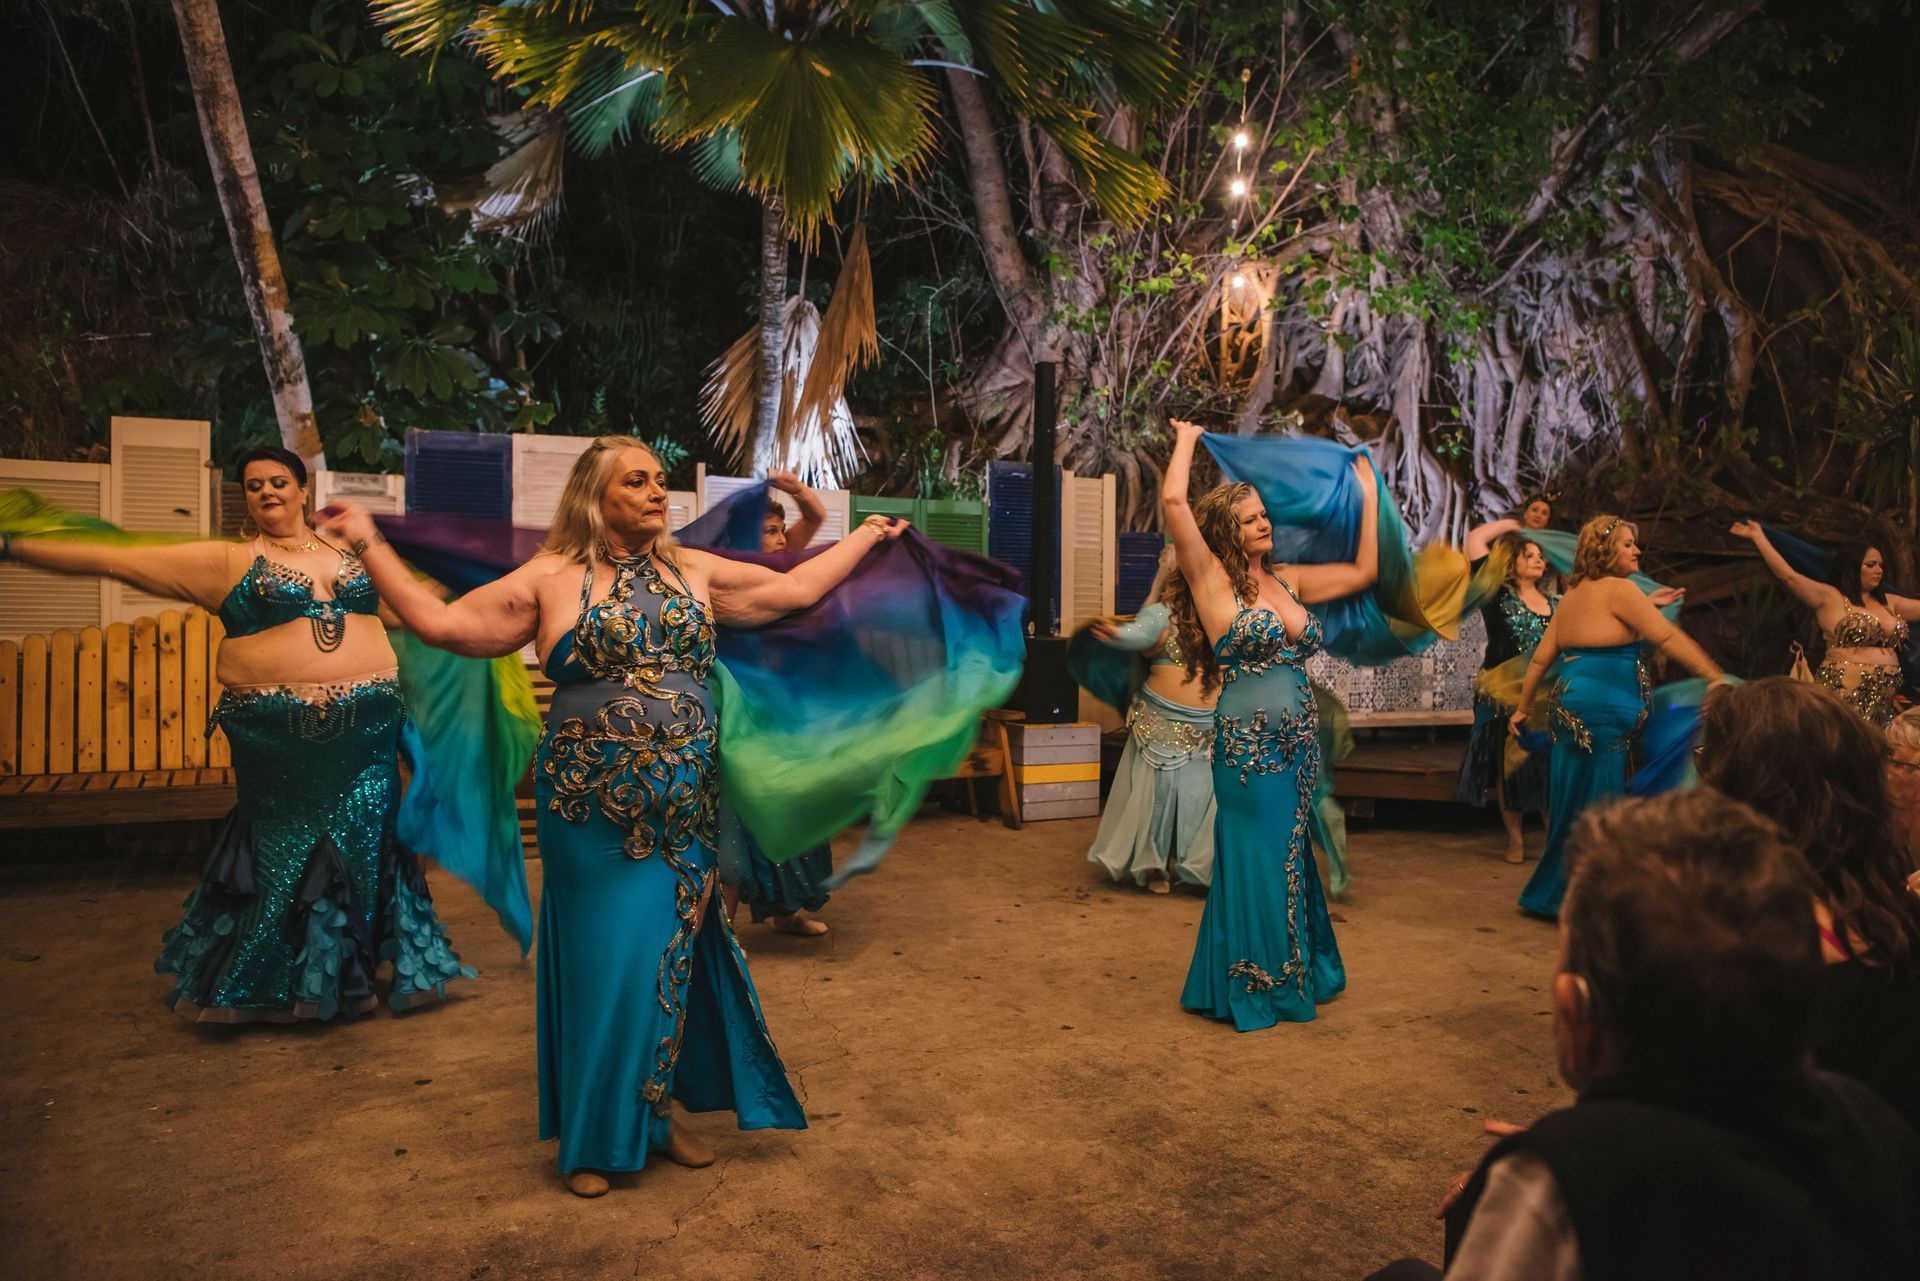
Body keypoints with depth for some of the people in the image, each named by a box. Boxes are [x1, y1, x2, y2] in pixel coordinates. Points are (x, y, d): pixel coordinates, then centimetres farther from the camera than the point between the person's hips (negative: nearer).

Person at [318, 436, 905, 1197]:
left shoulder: (697, 571, 11)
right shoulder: (551, 579, 1)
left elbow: (798, 589, 17)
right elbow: (442, 621, -1)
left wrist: (865, 537, 22)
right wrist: (370, 546, -3)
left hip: (687, 807, 4)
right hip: (594, 811, -3)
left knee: (674, 955, 9)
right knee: (604, 961, 3)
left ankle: (656, 1113, 29)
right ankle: (596, 1139, 21)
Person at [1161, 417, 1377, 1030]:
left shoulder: (1289, 579, 12)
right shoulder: (1213, 580, -6)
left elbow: (1364, 571, 20)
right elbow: (1173, 502, -17)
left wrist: (1369, 498, 22)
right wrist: (1186, 440, -2)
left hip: (1300, 745, 6)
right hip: (1249, 747, -6)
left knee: (1291, 861, 15)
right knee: (1255, 865, 3)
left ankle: (1294, 977, 31)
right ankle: (1252, 990, 18)